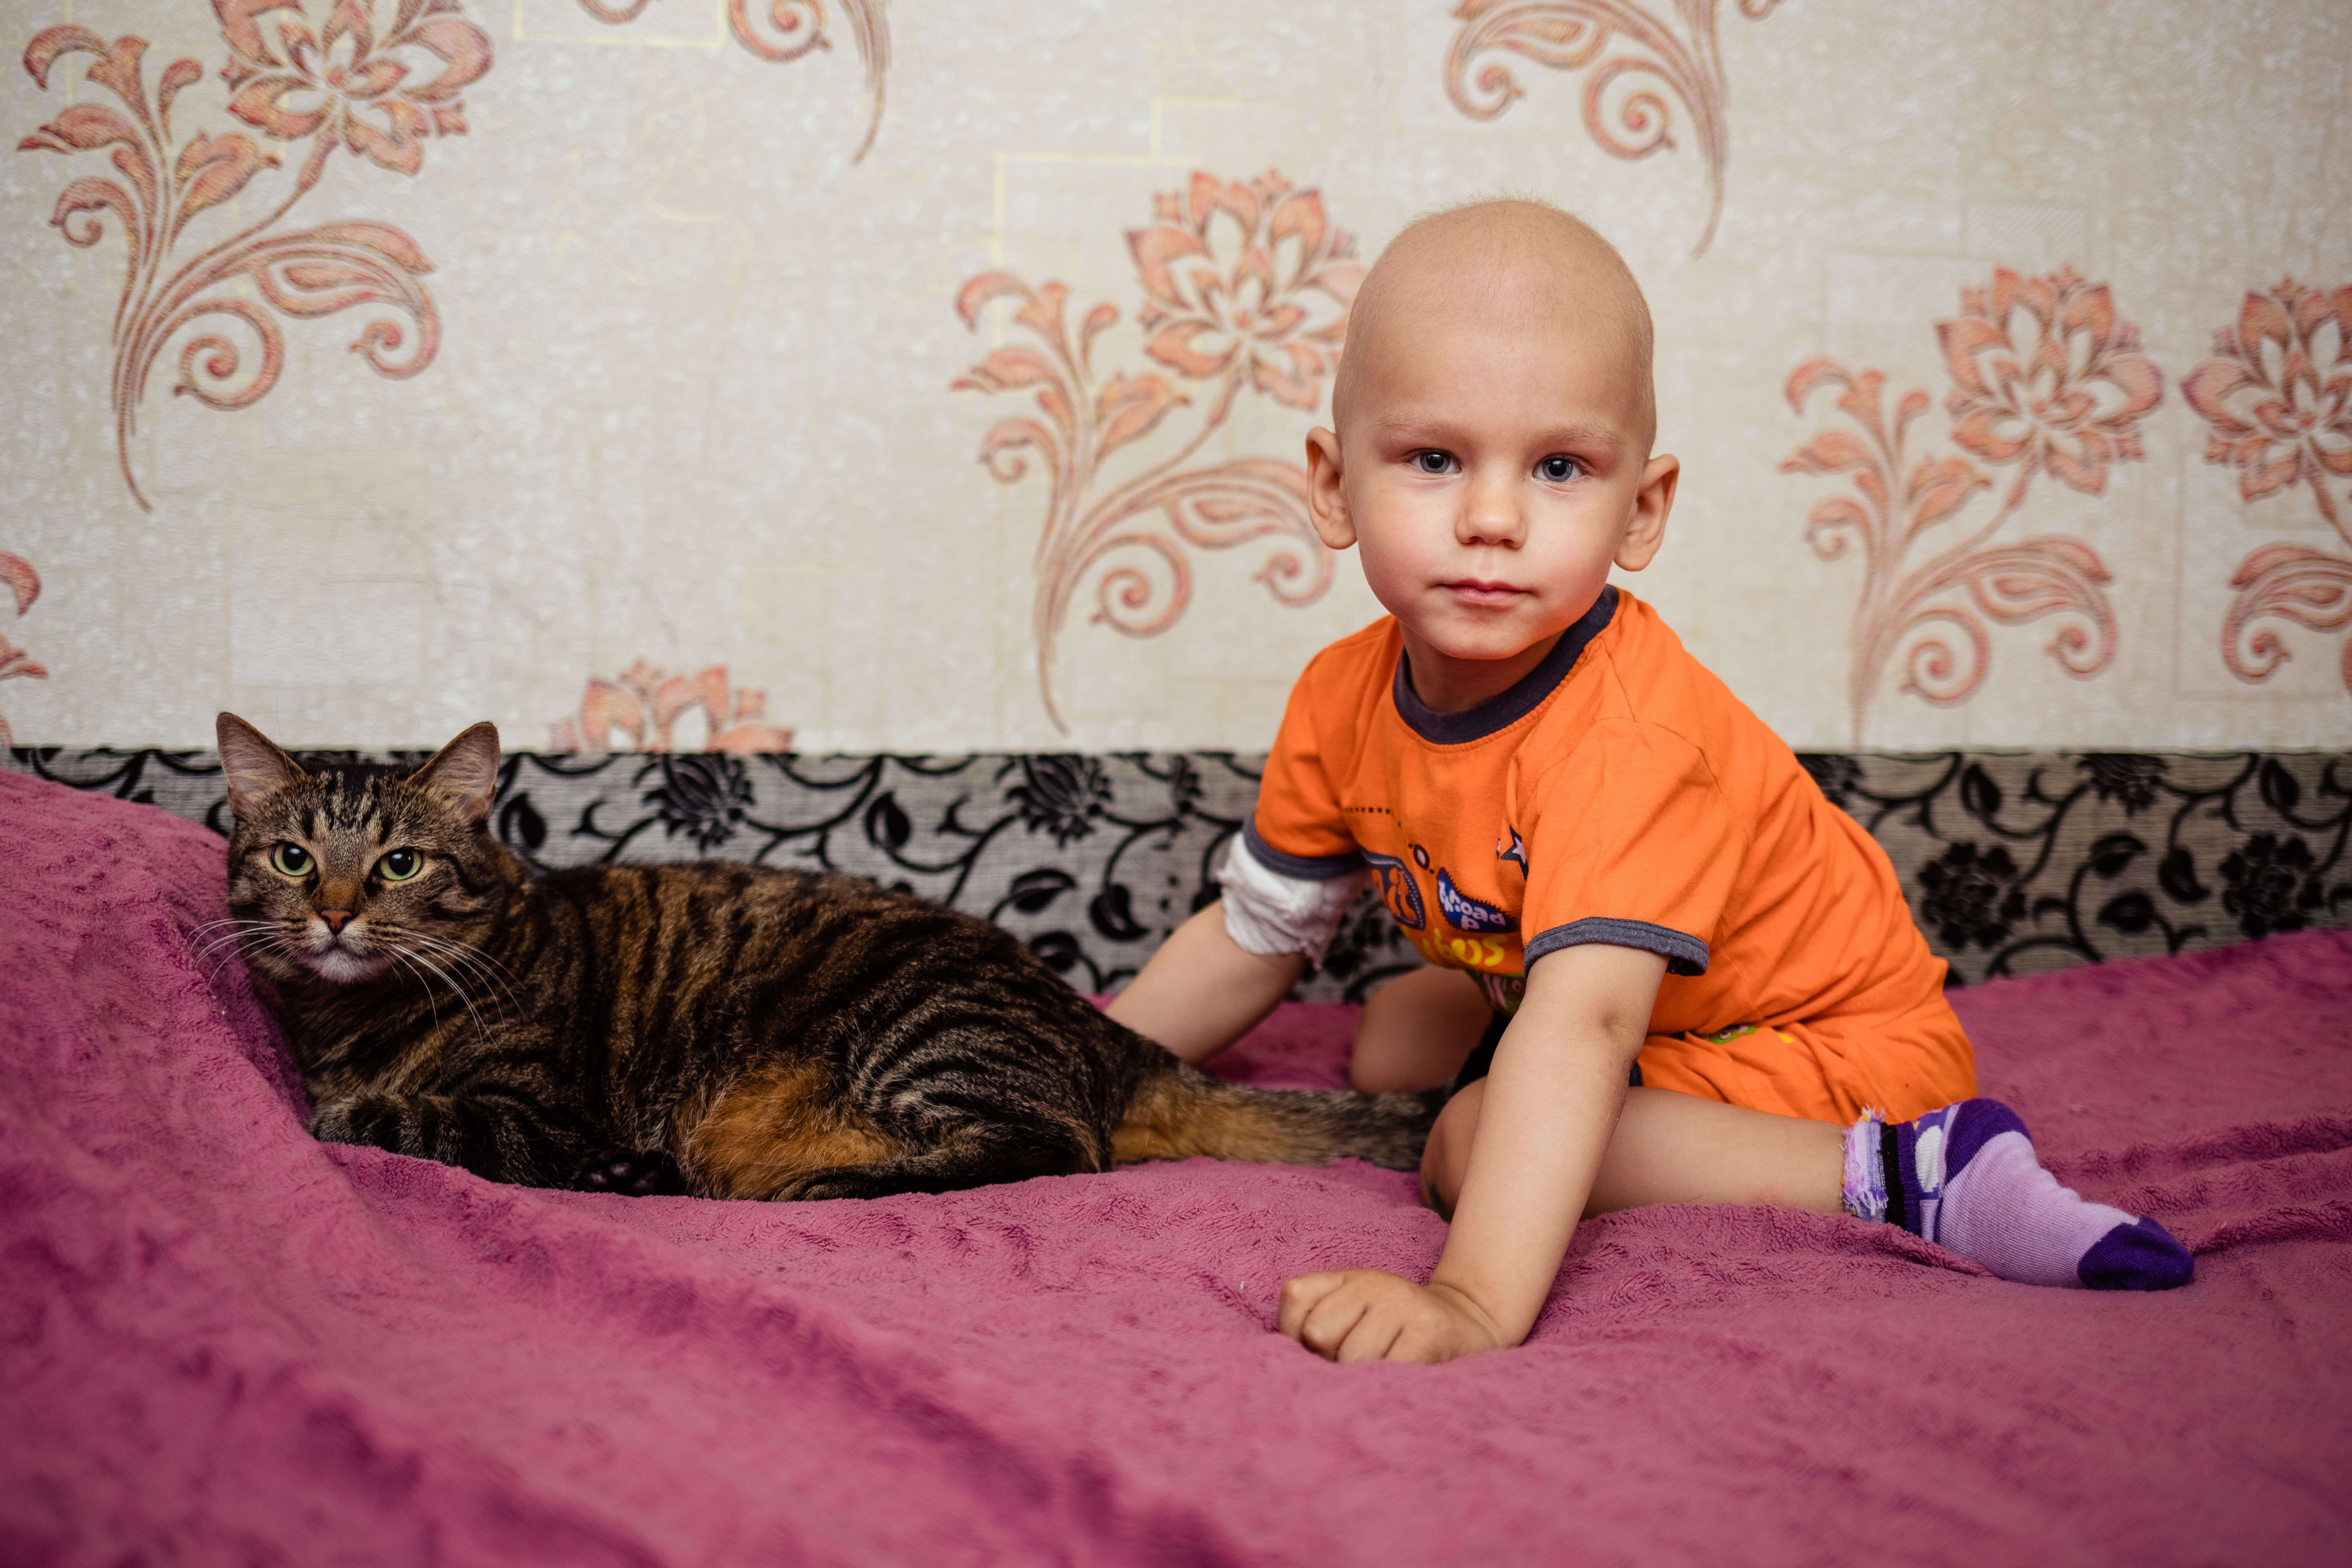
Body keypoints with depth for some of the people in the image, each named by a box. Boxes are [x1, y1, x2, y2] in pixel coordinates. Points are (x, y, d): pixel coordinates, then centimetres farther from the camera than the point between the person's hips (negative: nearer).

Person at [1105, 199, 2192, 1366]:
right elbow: (1250, 935, 2)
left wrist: (1476, 1301, -62)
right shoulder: (1346, 700, -14)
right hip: (1658, 1024, 8)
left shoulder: (1630, 733, -38)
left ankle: (1897, 1175, -24)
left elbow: (1584, 1023, -51)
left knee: (1476, 1143, -26)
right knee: (1392, 1041, 20)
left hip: (1832, 1044, -8)